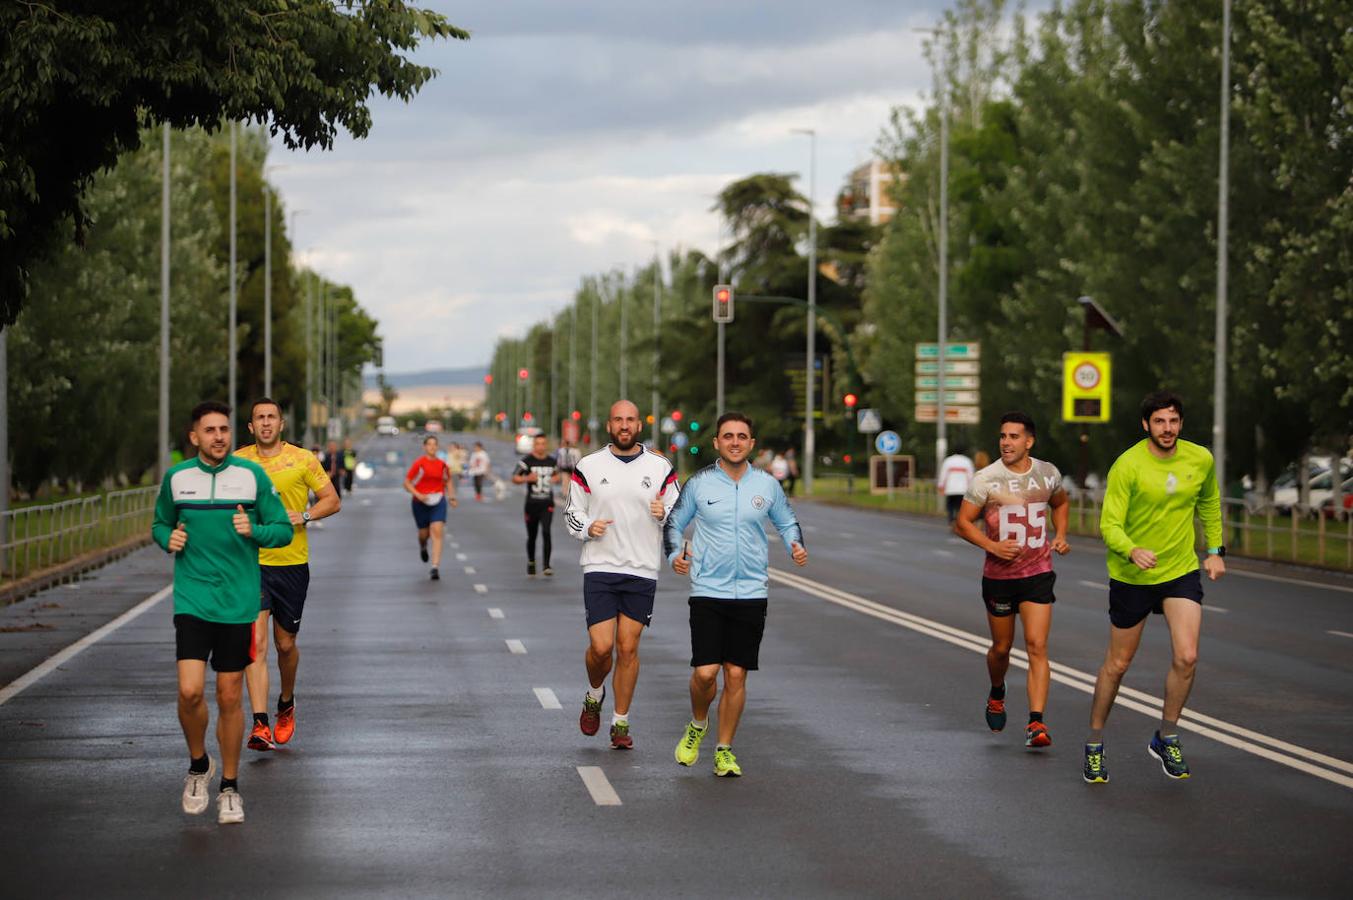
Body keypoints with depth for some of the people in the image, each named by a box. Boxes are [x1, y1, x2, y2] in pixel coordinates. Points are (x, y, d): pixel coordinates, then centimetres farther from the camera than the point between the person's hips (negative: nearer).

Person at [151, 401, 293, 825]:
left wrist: (255, 530, -17)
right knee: (190, 691, -13)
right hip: (192, 602, 0)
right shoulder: (176, 478, 2)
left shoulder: (252, 475, -1)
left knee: (229, 698, 4)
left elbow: (283, 529, 3)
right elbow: (160, 523, 17)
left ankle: (229, 788, 20)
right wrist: (168, 539, -5)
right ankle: (198, 765, 15)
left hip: (238, 603, 0)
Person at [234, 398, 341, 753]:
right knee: (256, 643, -12)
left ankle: (286, 704, 40)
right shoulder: (237, 461, 3)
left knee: (285, 643, 12)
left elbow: (332, 500, 4)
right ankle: (260, 725, -16)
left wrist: (303, 516, -13)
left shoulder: (302, 459, 0)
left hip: (292, 564, 0)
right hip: (251, 562, 0)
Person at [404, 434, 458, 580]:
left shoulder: (442, 464, 1)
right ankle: (423, 547, 50)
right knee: (424, 533, 10)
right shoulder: (419, 463, -8)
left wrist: (452, 497, 8)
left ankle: (435, 567, -16)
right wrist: (418, 495, -18)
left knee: (437, 532, -13)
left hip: (438, 501, 1)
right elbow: (407, 483, -5)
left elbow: (448, 481, 19)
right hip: (421, 502, -1)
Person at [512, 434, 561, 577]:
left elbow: (556, 475, 24)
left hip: (547, 504, 1)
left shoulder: (552, 461, 7)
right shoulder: (526, 461, -4)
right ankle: (531, 562, 33)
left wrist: (556, 479, 1)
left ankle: (546, 566, -16)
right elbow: (514, 478, -4)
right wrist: (527, 478, -21)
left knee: (546, 532, -16)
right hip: (532, 504, -1)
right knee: (531, 536, 10)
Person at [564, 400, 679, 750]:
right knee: (601, 647, -8)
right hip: (600, 567, -1)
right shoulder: (588, 466, 3)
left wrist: (663, 513, -13)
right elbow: (572, 514, 11)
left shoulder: (660, 468, 5)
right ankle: (594, 696, 23)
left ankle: (621, 723, 12)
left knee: (628, 648, 1)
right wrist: (588, 527, -10)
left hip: (642, 571, 1)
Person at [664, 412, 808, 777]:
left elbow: (787, 522, 18)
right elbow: (673, 522, 11)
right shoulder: (699, 483, 0)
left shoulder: (767, 484, 4)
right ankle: (697, 726, 20)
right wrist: (675, 555, -7)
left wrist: (796, 547, -1)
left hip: (751, 593, 2)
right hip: (707, 592, -1)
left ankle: (724, 750, 14)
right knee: (705, 672, -10)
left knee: (736, 674, 2)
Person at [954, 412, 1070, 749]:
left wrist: (1060, 535, 5)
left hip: (1038, 574, 1)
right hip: (999, 575, -1)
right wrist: (992, 546, -19)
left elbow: (1060, 503, 22)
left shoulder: (1048, 474, 0)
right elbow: (962, 523, -6)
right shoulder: (986, 479, -10)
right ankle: (997, 695, 45)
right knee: (1001, 648, 13)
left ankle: (1036, 723, -17)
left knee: (1037, 646, -12)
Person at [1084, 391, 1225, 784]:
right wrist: (1133, 551, -39)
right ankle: (1094, 745, 24)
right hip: (1131, 576, -3)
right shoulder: (1127, 466, -17)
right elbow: (1109, 523, -20)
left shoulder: (1200, 459, -3)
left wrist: (1214, 551, 14)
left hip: (1182, 571, 3)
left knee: (1186, 658, -12)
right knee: (1117, 664, 7)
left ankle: (1166, 740, 8)